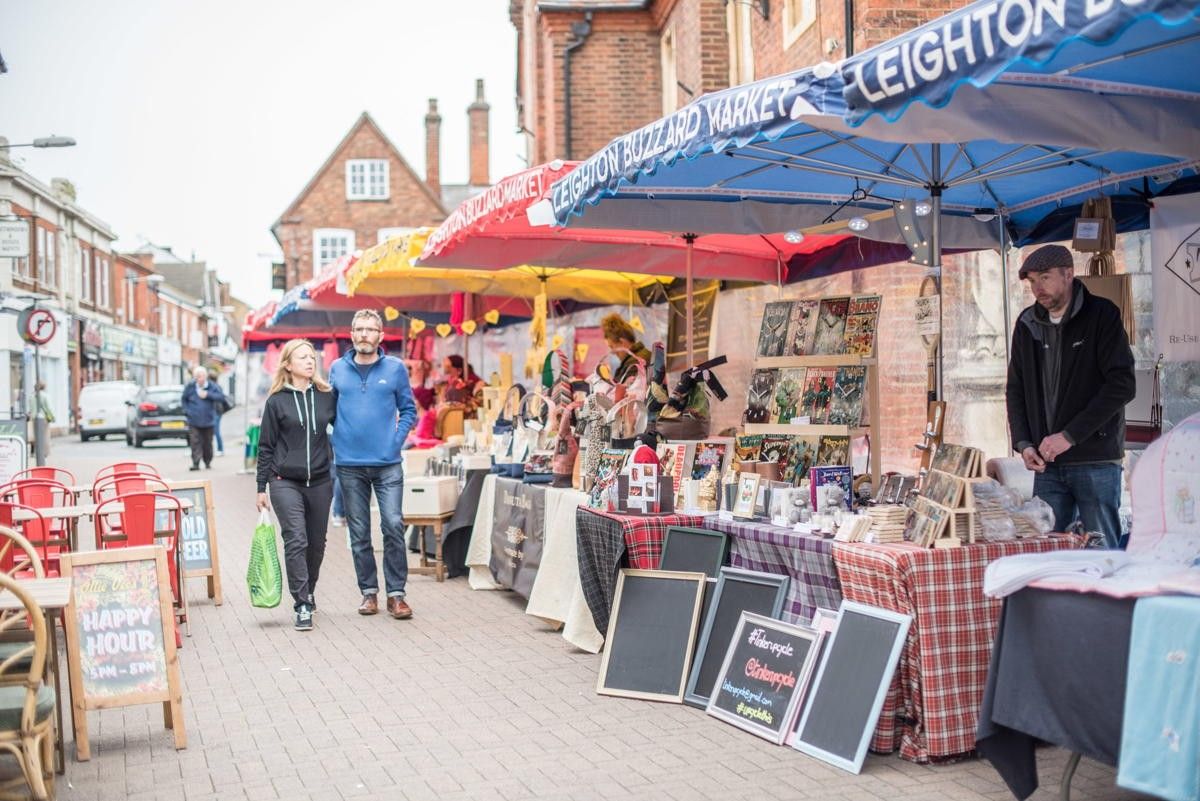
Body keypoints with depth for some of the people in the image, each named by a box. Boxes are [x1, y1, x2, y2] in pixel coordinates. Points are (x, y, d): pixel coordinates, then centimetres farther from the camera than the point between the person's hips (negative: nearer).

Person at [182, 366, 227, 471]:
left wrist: (208, 395, -19)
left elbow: (221, 397, -11)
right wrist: (186, 410, 0)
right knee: (195, 442, -10)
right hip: (194, 421, -1)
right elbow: (184, 399, 12)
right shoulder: (190, 386, -2)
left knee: (207, 443, 11)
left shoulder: (212, 386, -3)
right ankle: (196, 463, -10)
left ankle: (208, 462, 26)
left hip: (208, 420, 1)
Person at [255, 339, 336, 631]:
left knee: (316, 544, 10)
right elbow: (266, 447, 3)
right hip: (286, 482, -3)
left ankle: (307, 593, 31)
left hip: (319, 483, 3)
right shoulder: (277, 401, 1)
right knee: (296, 542, -13)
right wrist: (262, 487, 1)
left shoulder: (326, 397, 6)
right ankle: (303, 607, -10)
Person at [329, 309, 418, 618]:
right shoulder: (337, 369, 6)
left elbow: (408, 410, 7)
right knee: (359, 532, 7)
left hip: (387, 463, -2)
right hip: (350, 465, 2)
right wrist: (339, 441, 2)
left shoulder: (395, 368, 2)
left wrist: (396, 440, -4)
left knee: (393, 526, -8)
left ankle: (396, 593, 2)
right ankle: (369, 591, 18)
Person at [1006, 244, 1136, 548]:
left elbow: (1122, 385, -11)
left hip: (1096, 460, -4)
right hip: (1047, 464, 4)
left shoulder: (1101, 315, -4)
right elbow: (1015, 389, 15)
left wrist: (1070, 436, -16)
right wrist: (1023, 443, 0)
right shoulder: (1027, 324, 11)